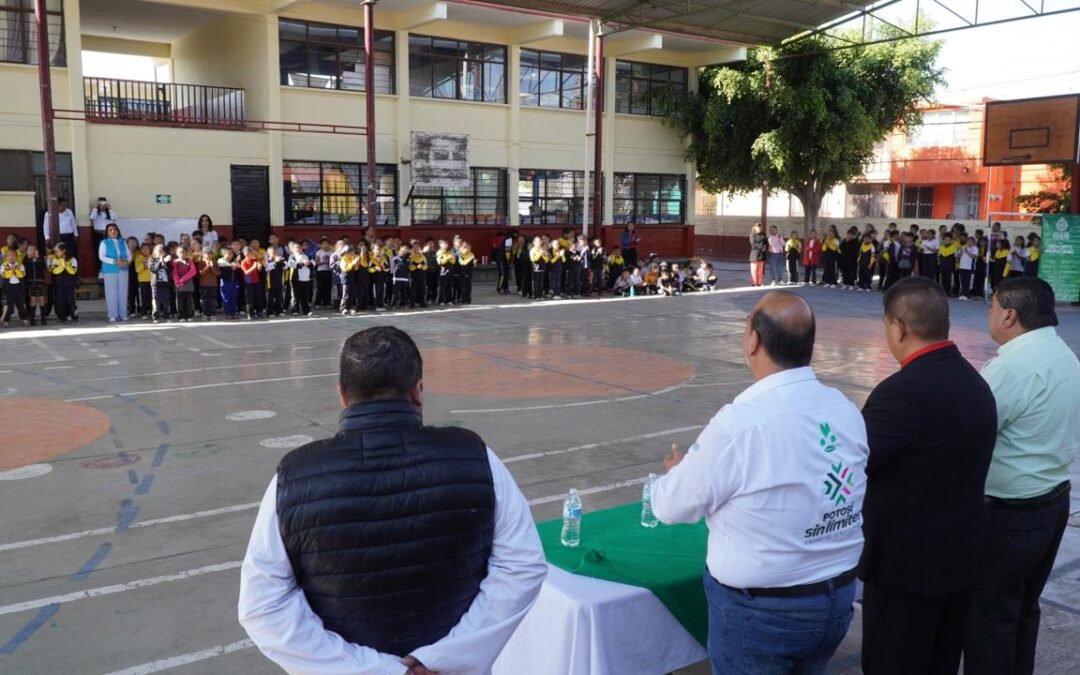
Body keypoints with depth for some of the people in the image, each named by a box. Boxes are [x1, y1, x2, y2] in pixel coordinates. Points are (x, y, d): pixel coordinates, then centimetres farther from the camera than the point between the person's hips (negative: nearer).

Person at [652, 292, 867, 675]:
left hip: (759, 610, -6)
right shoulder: (847, 411, -6)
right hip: (837, 600, 6)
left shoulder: (740, 422, -25)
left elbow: (672, 506, -12)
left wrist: (678, 470, 10)